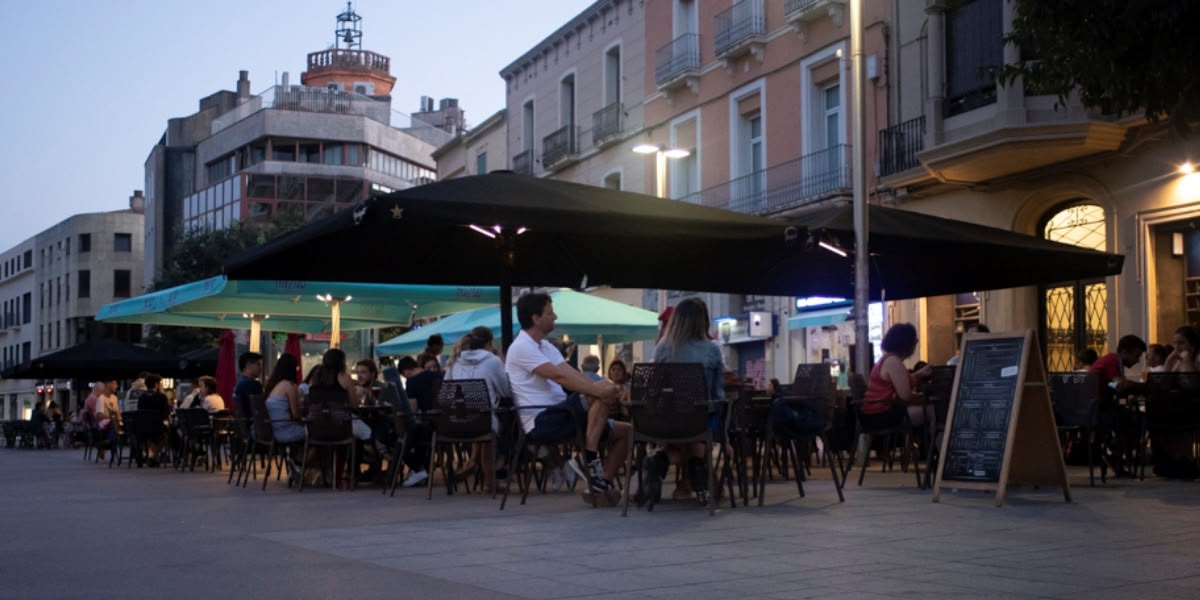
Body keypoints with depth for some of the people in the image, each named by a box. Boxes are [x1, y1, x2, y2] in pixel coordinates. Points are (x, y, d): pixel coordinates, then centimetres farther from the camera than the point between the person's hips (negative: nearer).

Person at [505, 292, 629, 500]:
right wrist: (597, 390, -29)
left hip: (556, 416, 9)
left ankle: (603, 482, 1)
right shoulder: (522, 347, -12)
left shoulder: (546, 347, 19)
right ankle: (590, 459, -19)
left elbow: (573, 374, 5)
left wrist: (602, 387, -14)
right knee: (600, 400, -24)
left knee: (623, 431, 5)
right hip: (541, 421, -9)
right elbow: (559, 376, -23)